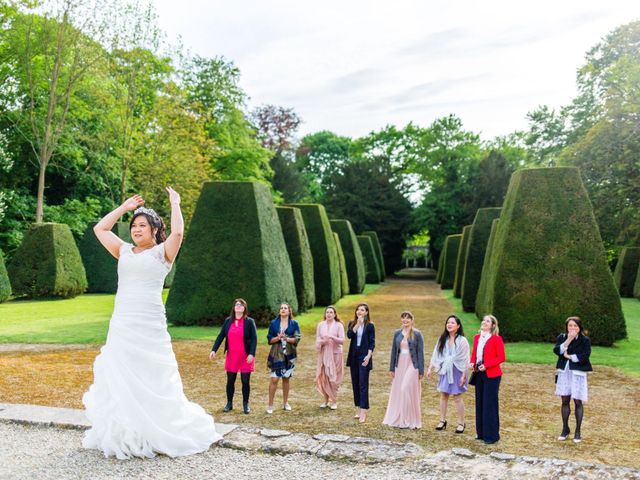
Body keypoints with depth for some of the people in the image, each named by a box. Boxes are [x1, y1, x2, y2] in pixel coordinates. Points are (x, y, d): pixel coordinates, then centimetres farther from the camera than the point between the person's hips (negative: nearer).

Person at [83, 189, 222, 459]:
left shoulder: (161, 253, 1)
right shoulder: (124, 252, 14)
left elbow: (177, 233, -16)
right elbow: (99, 229, 17)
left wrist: (175, 203, -2)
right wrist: (124, 207, 18)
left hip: (150, 326, -5)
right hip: (121, 325, 5)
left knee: (153, 381, 0)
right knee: (118, 379, 5)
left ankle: (155, 435, 12)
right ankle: (121, 435, 14)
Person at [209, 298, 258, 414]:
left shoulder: (249, 322, -4)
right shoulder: (228, 321, 5)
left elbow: (254, 339, -8)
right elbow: (220, 336, 5)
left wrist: (252, 354, -18)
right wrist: (214, 350, -5)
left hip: (246, 357, -3)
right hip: (231, 357, 3)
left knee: (245, 381, 5)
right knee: (230, 381, 9)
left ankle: (246, 404, 18)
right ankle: (229, 403, 22)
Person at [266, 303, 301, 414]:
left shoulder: (294, 323, 2)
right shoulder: (274, 323, 2)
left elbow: (297, 338, -4)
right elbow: (269, 339, 2)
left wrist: (287, 338, -21)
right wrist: (278, 338, -17)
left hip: (289, 355, 1)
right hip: (276, 354, -1)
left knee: (286, 378, 9)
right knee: (274, 379, -7)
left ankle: (285, 403, 23)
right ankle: (270, 405, 1)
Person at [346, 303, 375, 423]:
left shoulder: (370, 325, -3)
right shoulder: (352, 323, 6)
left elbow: (372, 342, -4)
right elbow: (349, 335, -12)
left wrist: (368, 356, -14)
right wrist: (358, 324, -16)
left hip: (364, 356, -4)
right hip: (353, 355, 4)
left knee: (363, 384, -7)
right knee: (355, 383, 9)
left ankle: (363, 412, -8)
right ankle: (358, 409, 19)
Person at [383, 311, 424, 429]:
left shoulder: (417, 334, -3)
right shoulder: (397, 333, 7)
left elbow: (420, 353, -3)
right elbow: (393, 351, 11)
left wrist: (421, 370, -7)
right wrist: (391, 368, 9)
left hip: (412, 365, -4)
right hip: (399, 365, 4)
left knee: (407, 390, -10)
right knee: (398, 392, 7)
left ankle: (409, 420, 1)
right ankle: (397, 418, 18)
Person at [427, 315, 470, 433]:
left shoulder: (462, 341, -8)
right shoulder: (442, 339, 5)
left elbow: (465, 359, -9)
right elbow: (435, 355, 8)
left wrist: (463, 375, -12)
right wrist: (430, 368, 4)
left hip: (456, 371, -4)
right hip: (444, 371, 4)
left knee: (457, 397, 0)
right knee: (443, 395, 8)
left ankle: (461, 423, 12)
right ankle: (442, 420, 19)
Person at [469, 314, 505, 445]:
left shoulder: (496, 339, -10)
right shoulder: (477, 338, 9)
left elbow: (501, 357, -12)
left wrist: (486, 365, -20)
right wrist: (472, 363, -2)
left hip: (491, 375, -6)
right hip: (478, 374, 6)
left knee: (490, 404, -2)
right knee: (479, 403, 11)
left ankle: (491, 435, 8)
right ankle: (481, 432, 22)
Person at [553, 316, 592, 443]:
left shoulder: (585, 340, -4)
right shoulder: (562, 337, 6)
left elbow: (585, 356, -16)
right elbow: (557, 350, -10)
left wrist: (569, 356, -10)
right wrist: (568, 340, -17)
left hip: (578, 373, -3)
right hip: (564, 372, 3)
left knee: (578, 402, 1)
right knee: (565, 401, 8)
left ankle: (577, 432, 13)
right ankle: (565, 429, 22)